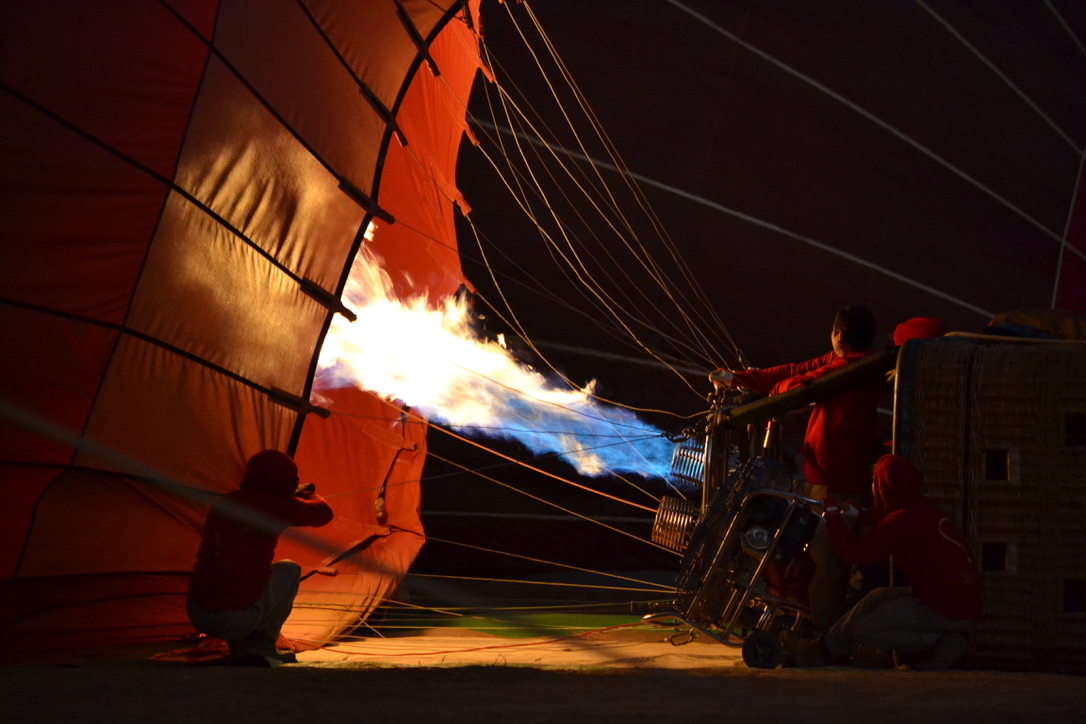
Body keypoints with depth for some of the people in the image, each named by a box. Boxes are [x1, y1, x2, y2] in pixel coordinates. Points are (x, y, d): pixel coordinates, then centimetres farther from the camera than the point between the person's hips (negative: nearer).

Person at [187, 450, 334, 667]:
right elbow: (323, 513, 9)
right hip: (238, 619, -6)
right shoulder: (275, 506, -6)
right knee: (290, 570, 17)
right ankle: (260, 647, 12)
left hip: (196, 614, 6)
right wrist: (310, 495, 32)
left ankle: (240, 648, 25)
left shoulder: (225, 504, 12)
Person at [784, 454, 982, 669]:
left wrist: (832, 513, -8)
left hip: (947, 611, -9)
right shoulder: (921, 507, 7)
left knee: (862, 628, -4)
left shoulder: (903, 522, -21)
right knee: (877, 598, 21)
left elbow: (856, 553, -19)